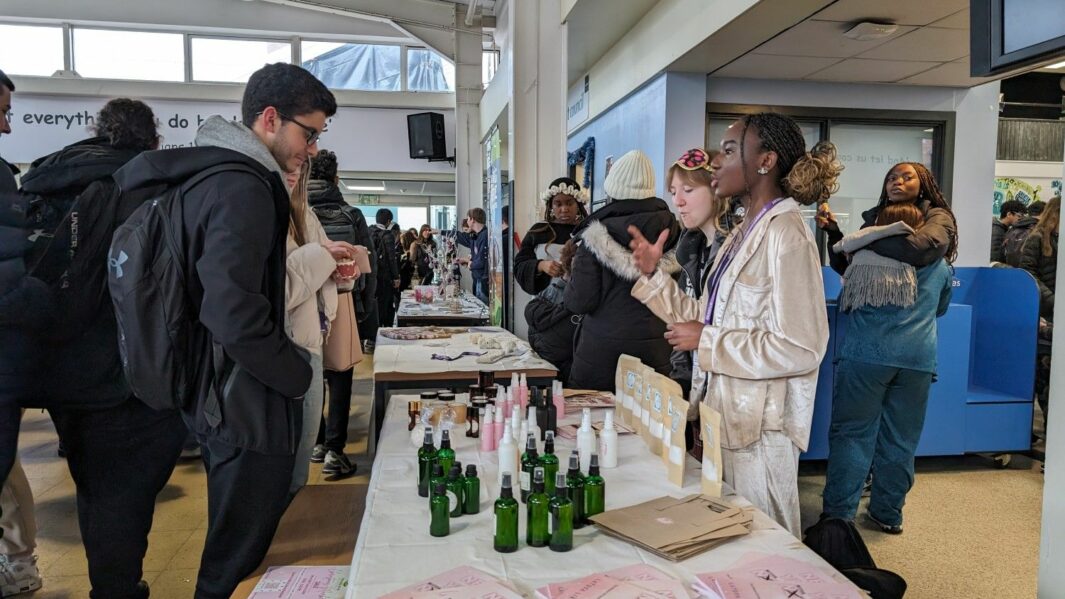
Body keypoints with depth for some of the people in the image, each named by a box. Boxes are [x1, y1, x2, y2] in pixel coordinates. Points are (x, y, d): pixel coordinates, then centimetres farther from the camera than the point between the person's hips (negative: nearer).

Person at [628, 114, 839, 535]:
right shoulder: (744, 233, 12)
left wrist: (707, 340, -19)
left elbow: (800, 349, -24)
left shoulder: (785, 235, -17)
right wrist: (654, 275, 6)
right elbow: (707, 319, 14)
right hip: (725, 417, 9)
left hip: (759, 427, -9)